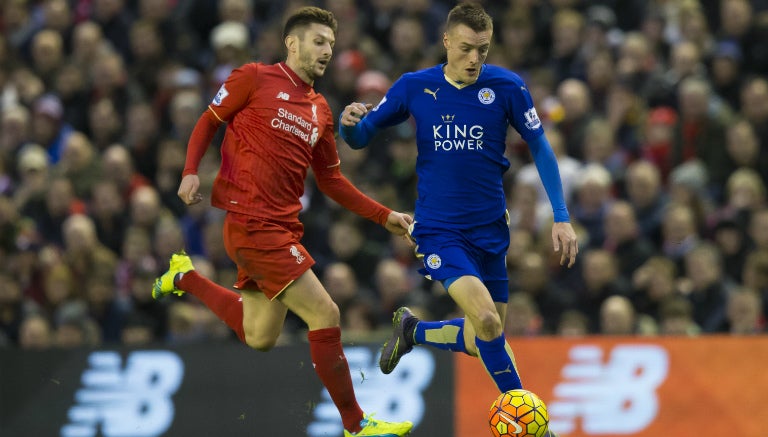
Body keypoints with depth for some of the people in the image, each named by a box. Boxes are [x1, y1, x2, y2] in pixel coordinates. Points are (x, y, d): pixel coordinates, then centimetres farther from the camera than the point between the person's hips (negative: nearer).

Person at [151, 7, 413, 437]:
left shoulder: (320, 109, 14)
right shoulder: (255, 78, -4)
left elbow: (331, 179, 19)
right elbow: (208, 122, 3)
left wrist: (385, 216, 12)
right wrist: (191, 171, -12)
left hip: (284, 225, 8)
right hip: (253, 221, -8)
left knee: (259, 337, 16)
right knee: (325, 314, -12)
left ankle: (186, 277, 35)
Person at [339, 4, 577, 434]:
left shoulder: (507, 87, -7)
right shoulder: (415, 88, -7)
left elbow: (541, 148, 2)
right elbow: (359, 138, 1)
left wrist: (562, 218, -4)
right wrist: (351, 122, -23)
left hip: (489, 229, 3)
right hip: (439, 231, -3)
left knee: (483, 340, 10)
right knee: (487, 320, -24)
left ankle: (412, 331, 38)